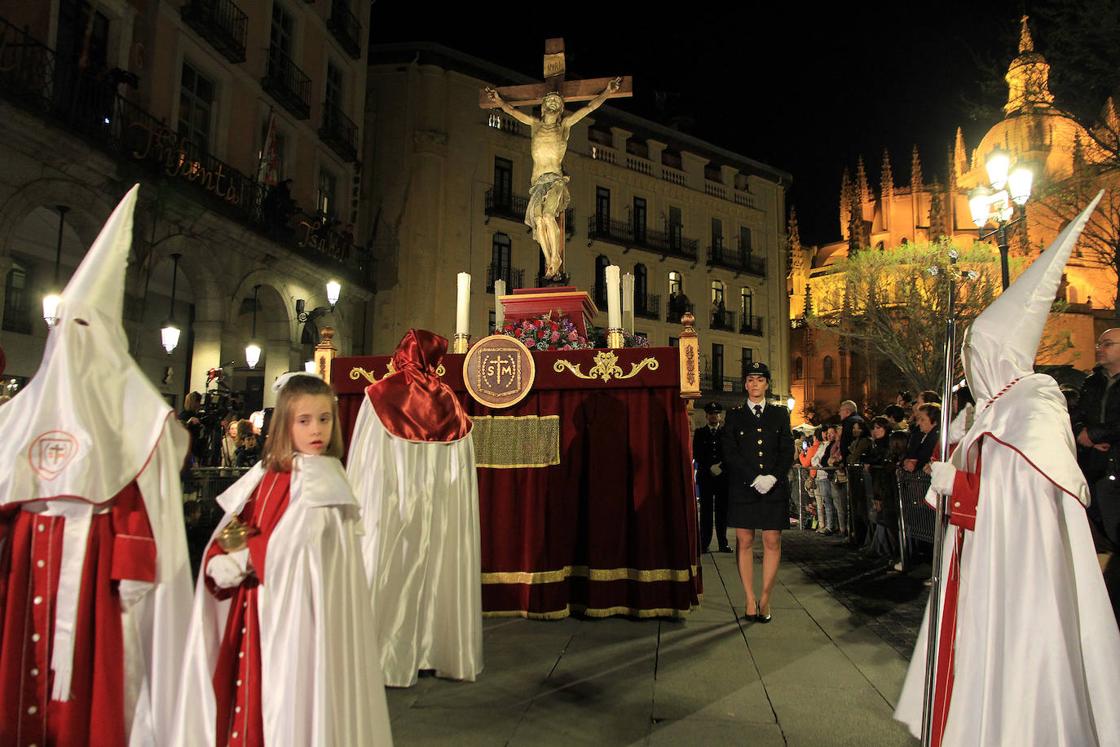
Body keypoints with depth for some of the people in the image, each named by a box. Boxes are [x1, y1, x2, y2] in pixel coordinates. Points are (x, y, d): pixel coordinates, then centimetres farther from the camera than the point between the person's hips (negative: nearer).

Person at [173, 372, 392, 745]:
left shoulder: (323, 482, -8)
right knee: (244, 700, 11)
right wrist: (221, 565, -12)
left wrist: (246, 554, -5)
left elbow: (291, 550, -17)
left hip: (294, 614, -5)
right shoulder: (265, 476, 9)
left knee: (288, 706, 2)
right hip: (248, 615, 5)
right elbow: (225, 539, 6)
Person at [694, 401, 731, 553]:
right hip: (705, 476, 0)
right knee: (706, 510, -1)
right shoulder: (699, 433, 11)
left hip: (723, 476, 0)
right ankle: (705, 544, 0)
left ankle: (723, 543, 5)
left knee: (722, 510, 1)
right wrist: (710, 467, -9)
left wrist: (721, 467, -10)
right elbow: (696, 455, 3)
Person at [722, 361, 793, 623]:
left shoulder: (780, 414, 11)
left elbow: (788, 452, 5)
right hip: (742, 487, -1)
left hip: (775, 487, 1)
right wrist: (755, 479, -11)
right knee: (744, 542, 0)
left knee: (772, 542, -1)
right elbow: (730, 454, -1)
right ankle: (750, 600, 7)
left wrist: (772, 478, -10)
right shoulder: (734, 416, 7)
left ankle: (765, 599, 8)